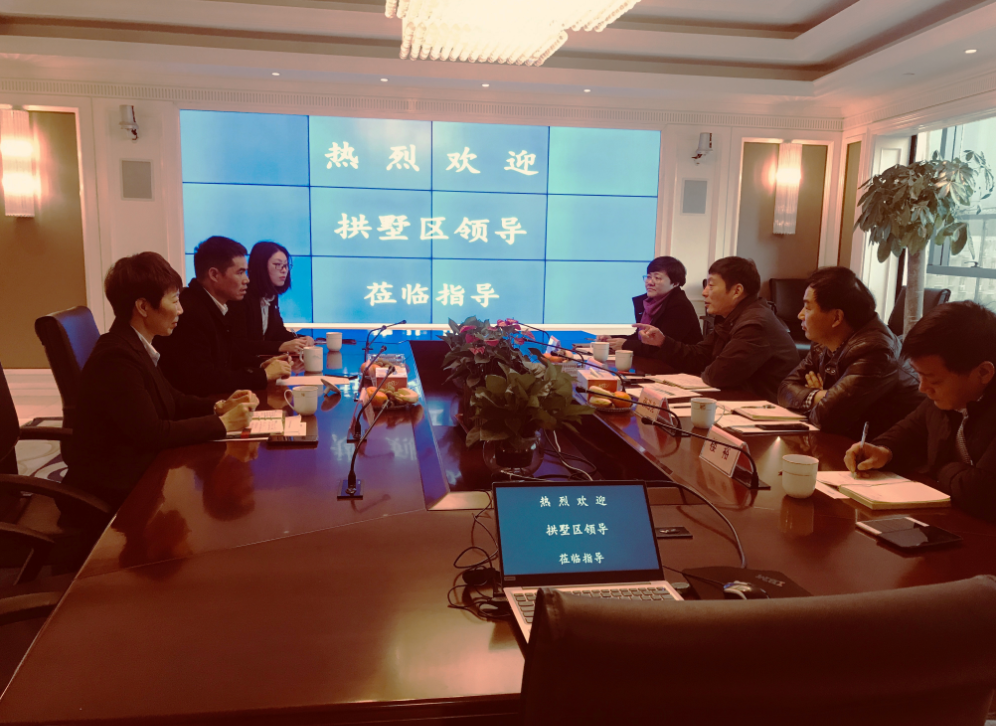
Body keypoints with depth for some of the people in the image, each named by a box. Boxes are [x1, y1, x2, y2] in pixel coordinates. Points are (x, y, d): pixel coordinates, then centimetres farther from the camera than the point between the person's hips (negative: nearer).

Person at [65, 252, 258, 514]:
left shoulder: (136, 346, 7)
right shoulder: (115, 357, -22)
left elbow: (173, 401, 14)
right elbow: (152, 433, -24)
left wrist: (219, 407, -3)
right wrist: (221, 423, -17)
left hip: (140, 472, 8)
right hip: (115, 492, -8)